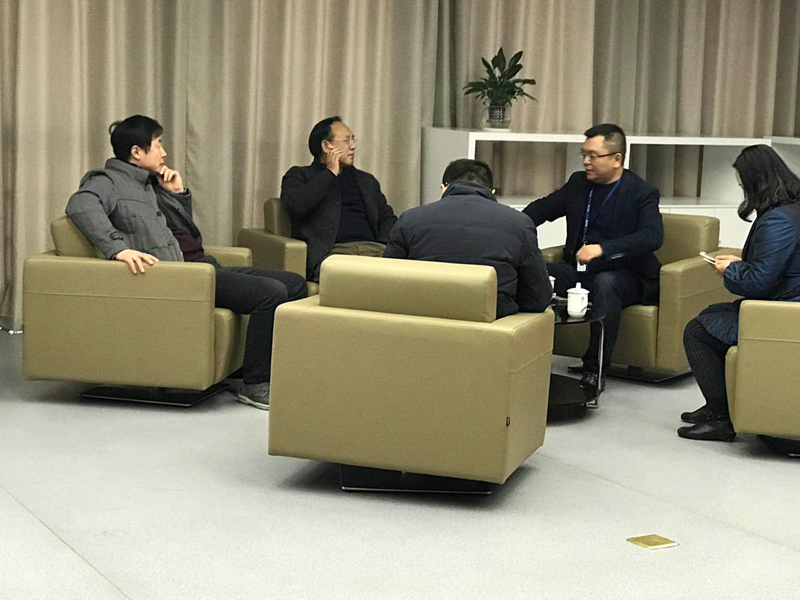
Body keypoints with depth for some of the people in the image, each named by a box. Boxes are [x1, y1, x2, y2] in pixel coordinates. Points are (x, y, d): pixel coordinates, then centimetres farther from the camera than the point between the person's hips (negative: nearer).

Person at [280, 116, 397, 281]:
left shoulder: (367, 181, 32)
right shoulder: (299, 175, 16)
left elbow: (388, 217, 28)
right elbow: (294, 206, -6)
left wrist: (385, 247, 4)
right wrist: (331, 173, 1)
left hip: (374, 249, 5)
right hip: (332, 252, -5)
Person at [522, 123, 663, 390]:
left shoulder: (642, 193, -6)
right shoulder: (578, 183, 12)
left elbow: (653, 236, -22)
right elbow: (544, 207, 23)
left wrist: (602, 248, -34)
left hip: (623, 275, -5)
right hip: (578, 268, 5)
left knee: (604, 282, -39)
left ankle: (595, 368, -28)